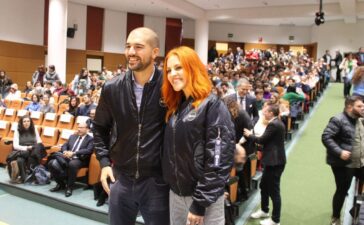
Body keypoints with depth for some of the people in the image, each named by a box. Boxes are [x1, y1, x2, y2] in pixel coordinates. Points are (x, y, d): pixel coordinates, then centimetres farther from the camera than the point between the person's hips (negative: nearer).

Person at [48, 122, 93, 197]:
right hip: (67, 158, 6)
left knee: (72, 164, -39)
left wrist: (73, 153, -21)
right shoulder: (72, 136, 23)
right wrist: (65, 152, -9)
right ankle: (61, 183, 1)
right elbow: (64, 146, 16)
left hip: (80, 160, -6)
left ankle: (69, 187, -21)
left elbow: (88, 151, -12)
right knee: (52, 163, -17)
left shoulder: (90, 139, 4)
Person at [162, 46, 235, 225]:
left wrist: (200, 203, -17)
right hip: (176, 193, 7)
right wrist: (173, 187, 9)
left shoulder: (213, 106, -13)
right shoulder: (175, 107, 9)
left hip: (203, 197, -6)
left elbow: (219, 160, -18)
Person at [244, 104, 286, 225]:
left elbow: (262, 140, -16)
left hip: (274, 162, -10)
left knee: (274, 190, 1)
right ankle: (264, 210, 38)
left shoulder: (273, 124, -19)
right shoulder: (277, 123, 12)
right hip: (273, 160, 10)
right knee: (264, 186, 22)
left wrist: (249, 135, 0)